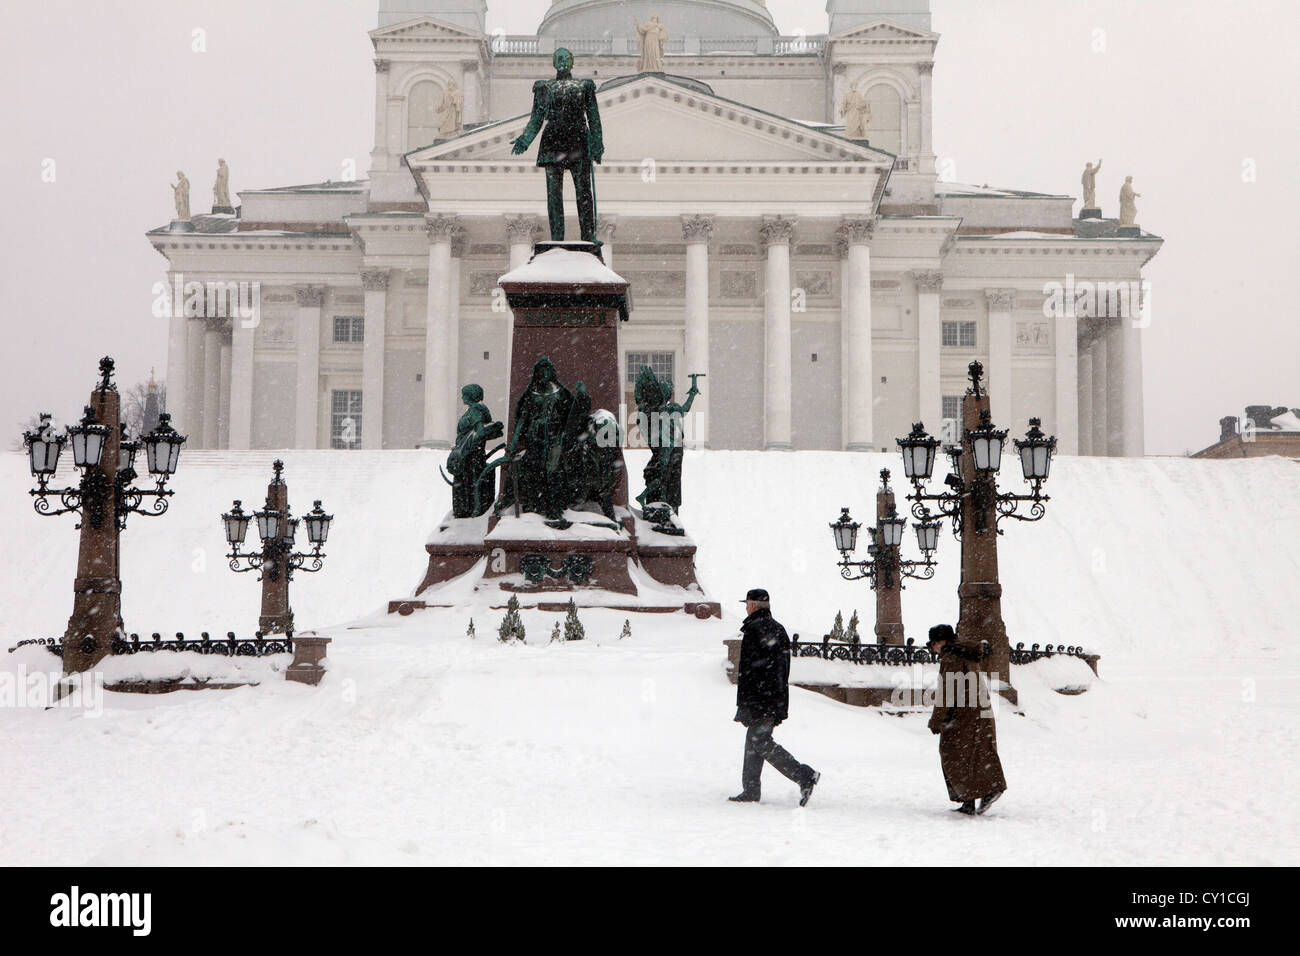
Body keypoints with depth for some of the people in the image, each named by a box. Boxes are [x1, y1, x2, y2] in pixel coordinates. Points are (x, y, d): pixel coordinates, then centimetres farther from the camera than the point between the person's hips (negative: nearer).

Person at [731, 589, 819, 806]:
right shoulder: (778, 628, 18)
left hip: (759, 698, -9)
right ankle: (751, 791, 15)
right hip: (778, 697, 9)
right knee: (754, 741, 14)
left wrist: (743, 703, -14)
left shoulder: (755, 628, -11)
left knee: (760, 742, -9)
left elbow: (749, 668, -16)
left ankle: (805, 776, -17)